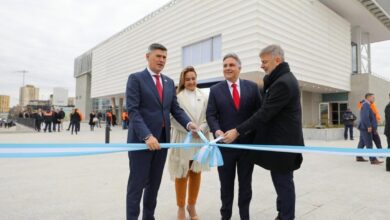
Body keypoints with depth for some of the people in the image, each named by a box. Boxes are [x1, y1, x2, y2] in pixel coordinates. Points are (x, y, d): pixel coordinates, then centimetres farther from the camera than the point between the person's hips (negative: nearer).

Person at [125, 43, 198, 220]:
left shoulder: (169, 82, 13)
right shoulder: (136, 78, -5)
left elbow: (175, 109, 10)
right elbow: (132, 110, -14)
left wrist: (188, 123, -9)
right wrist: (147, 136, -25)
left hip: (162, 139, 6)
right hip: (141, 139, -5)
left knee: (154, 184, 15)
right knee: (137, 184, 4)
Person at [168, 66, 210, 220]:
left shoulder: (203, 97, 7)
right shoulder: (177, 96, -4)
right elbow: (174, 119, -9)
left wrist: (201, 130, -11)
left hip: (200, 140, 4)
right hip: (183, 140, -3)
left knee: (196, 173, 12)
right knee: (182, 175, 5)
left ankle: (192, 206, 30)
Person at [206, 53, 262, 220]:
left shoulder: (252, 87, 4)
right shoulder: (215, 89, 3)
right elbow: (211, 114, -3)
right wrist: (217, 130, -21)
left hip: (247, 143, 1)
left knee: (245, 183, 14)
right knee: (226, 184, 13)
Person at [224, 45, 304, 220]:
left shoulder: (283, 83, -22)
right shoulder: (282, 79, 12)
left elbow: (265, 113, -24)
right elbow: (267, 110, 14)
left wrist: (238, 131, -20)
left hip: (283, 142, -10)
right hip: (280, 140, 10)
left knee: (283, 182, 3)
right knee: (282, 181, 19)